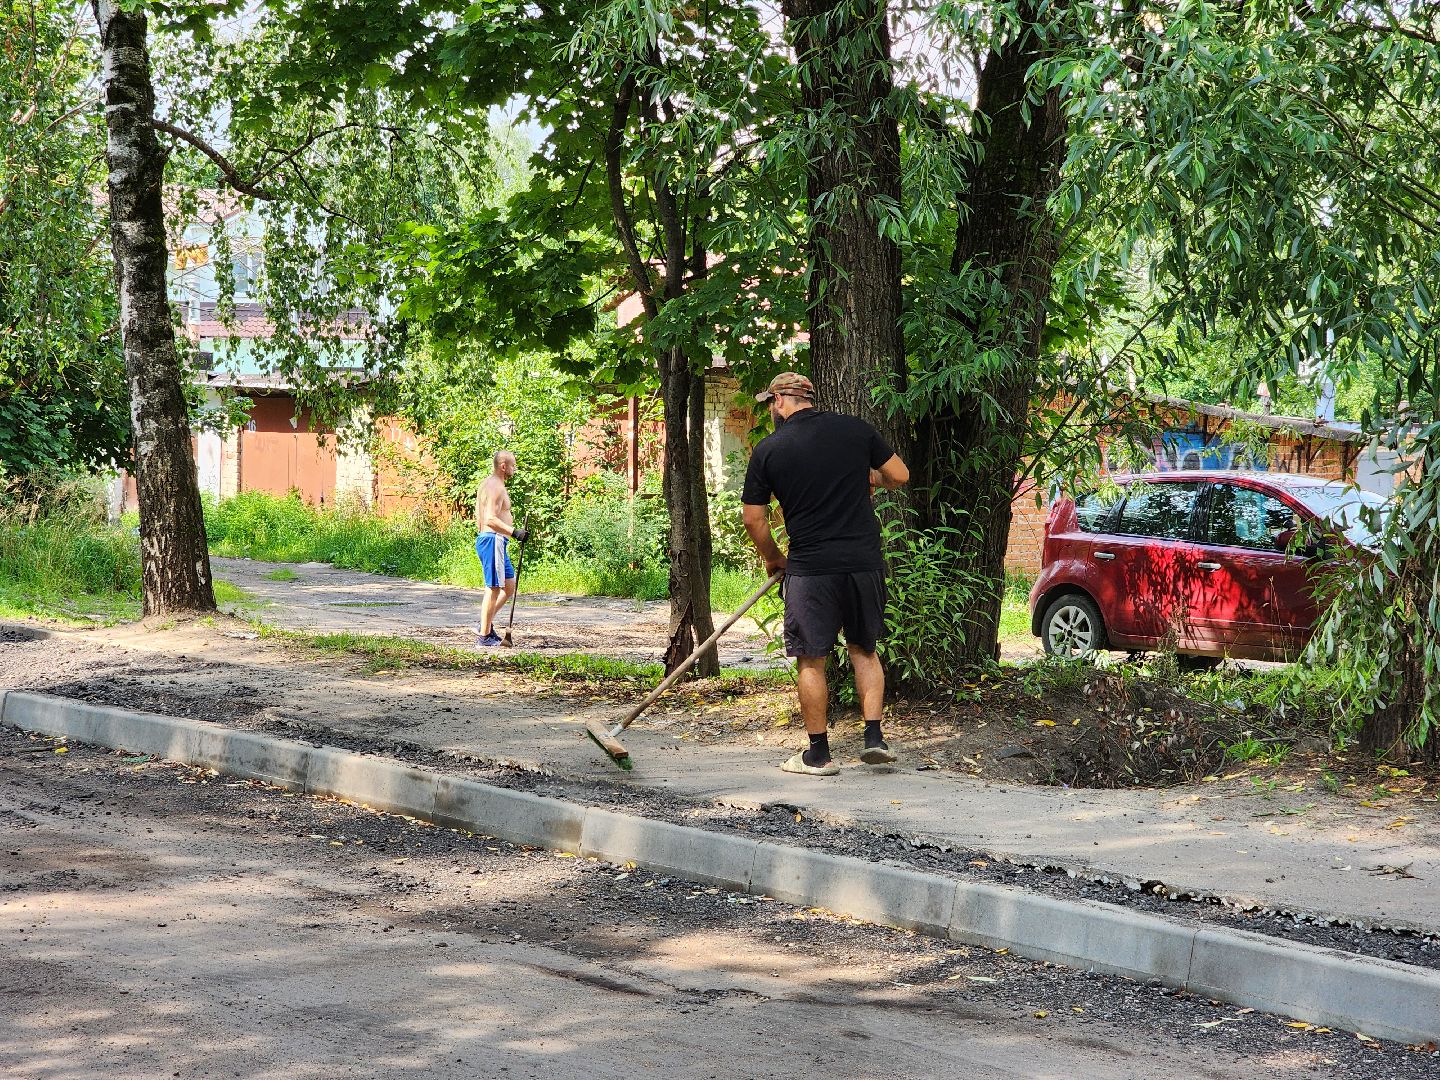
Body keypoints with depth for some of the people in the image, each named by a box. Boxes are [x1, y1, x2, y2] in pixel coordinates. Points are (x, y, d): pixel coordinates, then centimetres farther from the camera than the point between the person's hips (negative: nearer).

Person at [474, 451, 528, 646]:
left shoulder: (486, 483, 18)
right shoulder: (496, 487, -15)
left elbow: (480, 518, 23)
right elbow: (490, 519, -25)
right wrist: (514, 532, -28)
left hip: (485, 538, 11)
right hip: (493, 540, -11)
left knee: (509, 586, 15)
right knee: (493, 589, -6)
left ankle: (486, 624, 16)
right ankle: (485, 635, -1)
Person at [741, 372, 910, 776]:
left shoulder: (768, 450, -2)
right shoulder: (855, 428, 3)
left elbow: (753, 520, 2)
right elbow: (900, 475, 10)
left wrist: (772, 558, 19)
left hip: (811, 568, -3)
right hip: (865, 561, 3)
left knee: (811, 660, 6)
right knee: (864, 649, 17)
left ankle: (818, 754, 10)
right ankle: (874, 736, 9)